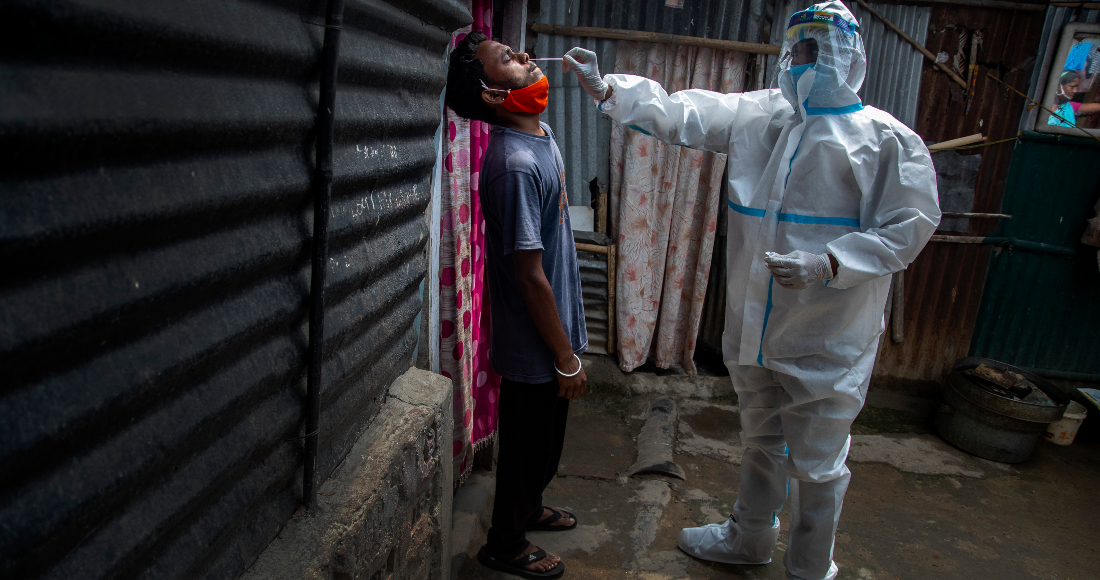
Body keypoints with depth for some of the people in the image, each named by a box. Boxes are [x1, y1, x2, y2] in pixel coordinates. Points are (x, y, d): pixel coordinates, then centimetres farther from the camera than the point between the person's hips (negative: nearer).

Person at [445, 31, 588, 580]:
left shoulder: (542, 134, 4)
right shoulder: (514, 165, -28)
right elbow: (530, 275, -25)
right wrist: (566, 358, -17)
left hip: (554, 330, 9)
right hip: (534, 348, -9)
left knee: (545, 442, 27)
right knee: (526, 445, 12)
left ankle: (529, 506, 51)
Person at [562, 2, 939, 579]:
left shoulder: (886, 138, -8)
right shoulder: (758, 114, 5)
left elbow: (909, 227, -11)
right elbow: (679, 112, 3)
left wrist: (826, 264, -23)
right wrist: (607, 88, -8)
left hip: (827, 338, -5)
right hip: (755, 327, 5)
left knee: (817, 464, 9)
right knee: (761, 441, 24)